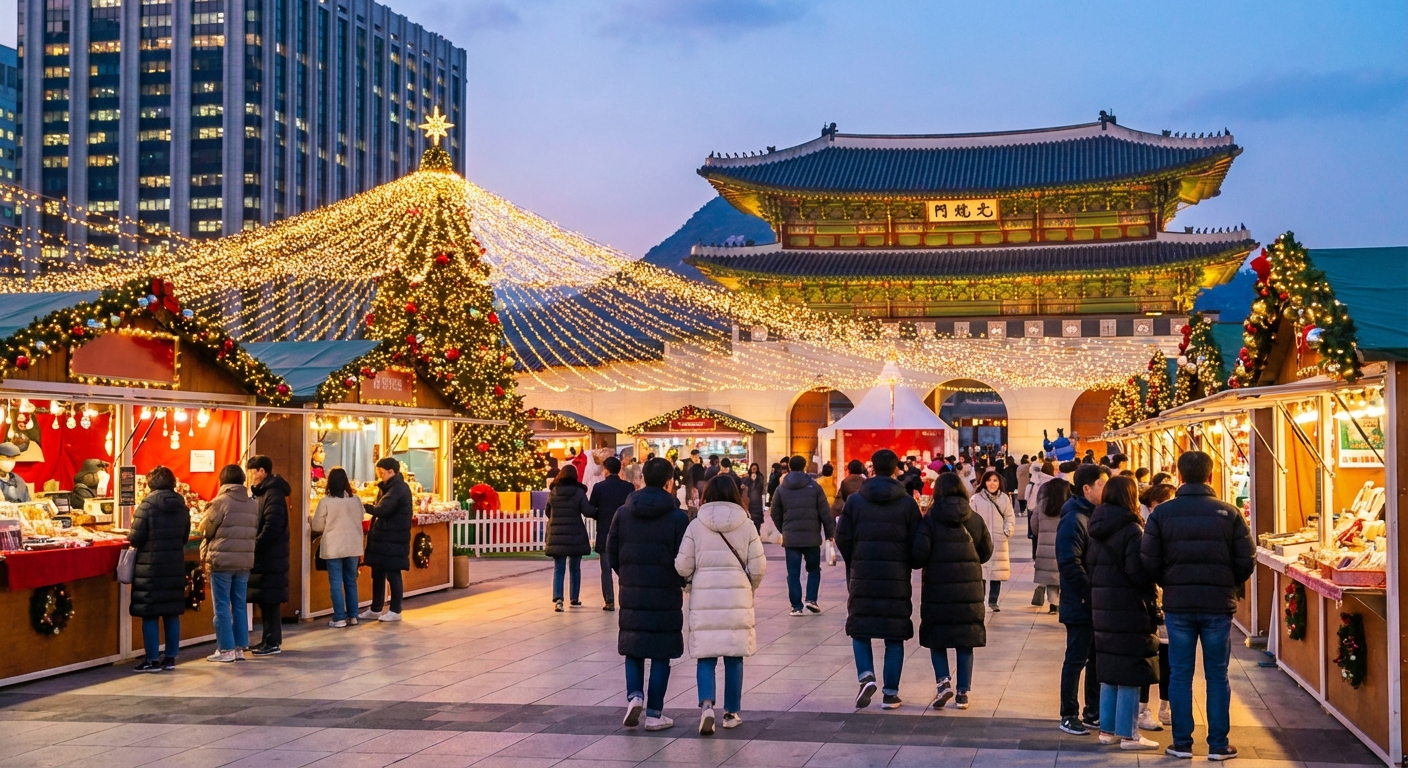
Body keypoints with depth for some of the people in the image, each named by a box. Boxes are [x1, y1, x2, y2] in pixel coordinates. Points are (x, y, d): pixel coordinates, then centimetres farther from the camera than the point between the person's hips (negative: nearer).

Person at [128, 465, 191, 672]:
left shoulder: (147, 505, -12)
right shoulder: (182, 506, 4)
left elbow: (135, 539, -11)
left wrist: (131, 535, 10)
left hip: (150, 566, -5)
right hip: (175, 567, 5)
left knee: (150, 615, 1)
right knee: (172, 613, 11)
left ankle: (152, 660, 3)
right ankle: (170, 658, 16)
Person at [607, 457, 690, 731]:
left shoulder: (623, 513, 2)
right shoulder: (677, 517, -9)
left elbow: (612, 553, 5)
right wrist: (683, 581, 12)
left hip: (631, 593, 3)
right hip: (666, 595, -3)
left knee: (633, 649, 16)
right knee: (661, 654, 5)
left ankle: (634, 695, -5)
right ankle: (654, 714, 8)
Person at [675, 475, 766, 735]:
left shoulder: (696, 526, -2)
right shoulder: (746, 525, -1)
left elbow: (682, 566, -3)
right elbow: (758, 567, -1)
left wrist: (690, 586, 17)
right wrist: (750, 588, 18)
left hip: (704, 598, -1)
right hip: (737, 598, 1)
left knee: (705, 656, 4)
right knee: (734, 658, 11)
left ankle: (706, 704, -16)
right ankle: (732, 713, 17)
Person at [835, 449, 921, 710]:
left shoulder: (855, 500, -1)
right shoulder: (907, 503, -2)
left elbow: (842, 538, -2)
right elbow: (917, 544, -2)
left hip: (862, 574, 0)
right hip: (897, 576, 0)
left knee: (860, 629, 13)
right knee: (895, 635, 7)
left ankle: (866, 676, -8)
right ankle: (891, 693, 8)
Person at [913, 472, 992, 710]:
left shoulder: (931, 519, -8)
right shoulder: (975, 519, 3)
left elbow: (919, 554, -14)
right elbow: (986, 552, 9)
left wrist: (921, 565, 8)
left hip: (938, 586, -2)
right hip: (969, 587, 2)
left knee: (936, 637, 12)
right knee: (965, 641, 10)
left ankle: (943, 681, -6)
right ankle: (963, 692, 10)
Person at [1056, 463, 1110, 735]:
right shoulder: (1074, 520, -17)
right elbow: (1070, 564, -22)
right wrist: (1092, 593, -20)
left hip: (1097, 604, 9)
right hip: (1081, 606, -9)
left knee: (1097, 659, 14)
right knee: (1076, 660, 0)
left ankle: (1093, 712, 25)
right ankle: (1068, 716, 9)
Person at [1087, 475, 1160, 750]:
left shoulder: (1097, 530, 9)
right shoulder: (1132, 529, -15)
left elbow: (1089, 566, 13)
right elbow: (1140, 572, -20)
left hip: (1102, 610, 8)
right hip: (1130, 611, -8)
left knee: (1109, 672, 15)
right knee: (1130, 675, 0)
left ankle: (1107, 729, 20)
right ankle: (1127, 734, 4)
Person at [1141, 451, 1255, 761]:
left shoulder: (1162, 513, -5)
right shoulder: (1229, 513, -5)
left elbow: (1149, 562, -7)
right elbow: (1246, 560, -5)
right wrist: (1227, 585, 13)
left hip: (1178, 605, 0)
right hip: (1219, 606, 0)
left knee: (1180, 675, 8)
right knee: (1217, 676, 9)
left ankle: (1182, 743, 11)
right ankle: (1218, 744, 12)